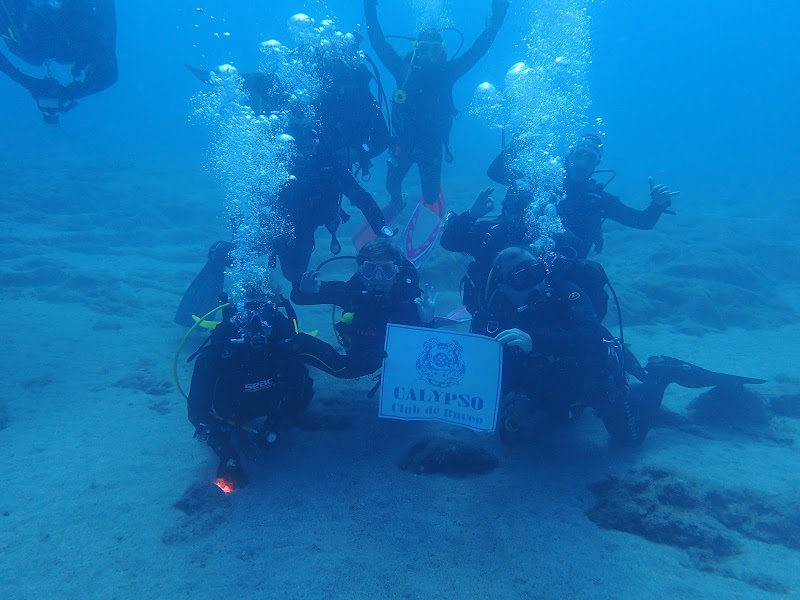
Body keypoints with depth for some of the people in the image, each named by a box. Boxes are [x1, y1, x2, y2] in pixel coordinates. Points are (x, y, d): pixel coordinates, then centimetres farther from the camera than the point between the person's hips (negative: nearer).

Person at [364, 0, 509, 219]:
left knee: (430, 196, 7)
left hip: (432, 145, 0)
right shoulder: (404, 69, -9)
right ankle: (397, 202, 50)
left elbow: (478, 50, -9)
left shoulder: (448, 72, -9)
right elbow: (379, 43, -11)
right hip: (403, 141, 1)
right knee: (392, 183, 14)